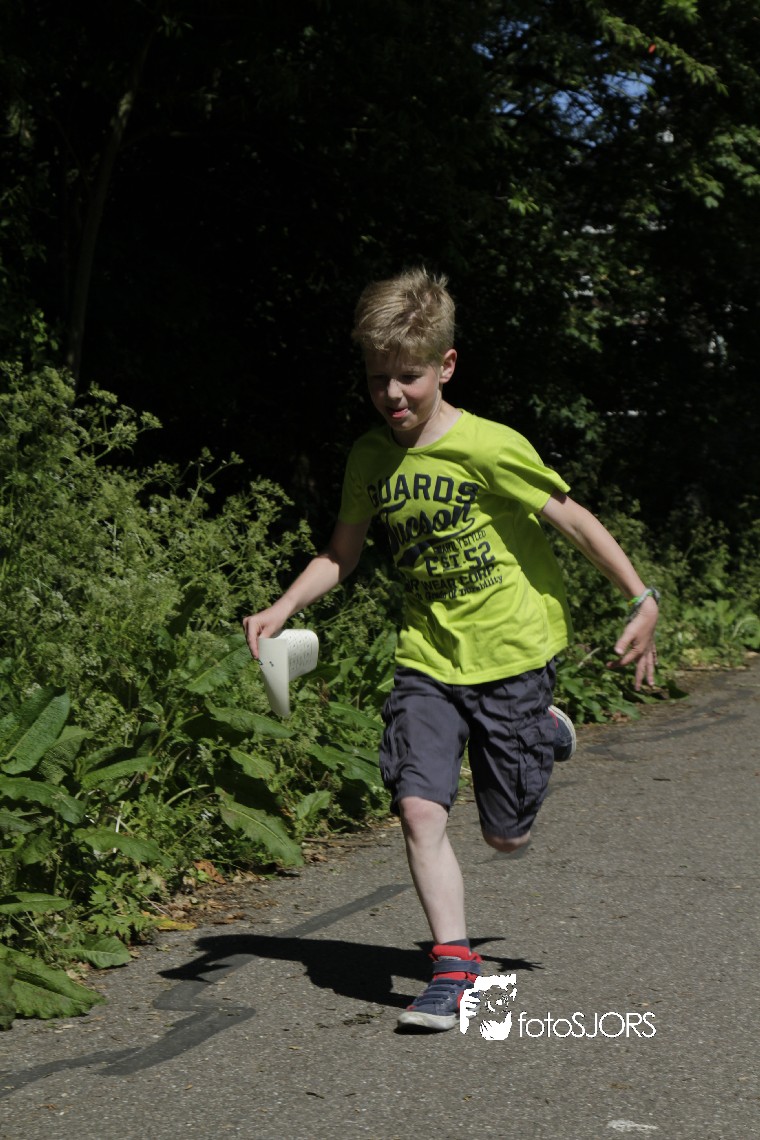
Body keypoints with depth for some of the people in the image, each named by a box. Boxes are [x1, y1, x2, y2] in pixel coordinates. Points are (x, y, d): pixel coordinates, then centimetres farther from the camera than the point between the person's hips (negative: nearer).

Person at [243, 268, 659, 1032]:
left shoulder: (489, 447, -17)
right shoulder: (369, 457, -1)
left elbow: (575, 521, -10)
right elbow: (341, 555, 11)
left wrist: (641, 600, -10)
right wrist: (282, 610, -4)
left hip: (511, 652, -3)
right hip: (427, 659, 3)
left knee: (507, 837, 7)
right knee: (418, 808, -15)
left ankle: (542, 729, 39)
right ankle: (454, 966, -4)